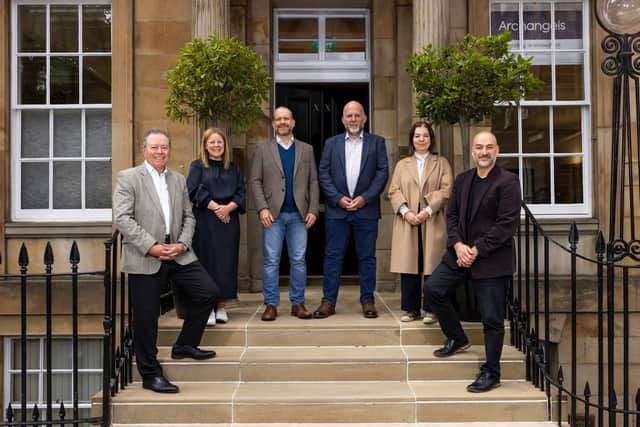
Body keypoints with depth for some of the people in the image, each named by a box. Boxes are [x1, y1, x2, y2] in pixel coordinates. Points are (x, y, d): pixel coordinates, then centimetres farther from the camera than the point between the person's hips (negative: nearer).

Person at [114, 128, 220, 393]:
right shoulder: (128, 178, -2)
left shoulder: (179, 180, 14)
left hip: (178, 254, 5)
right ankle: (150, 374, 17)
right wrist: (151, 246, -17)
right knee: (146, 318, 1)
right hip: (144, 258, -5)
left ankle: (184, 346, 19)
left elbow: (188, 217, 14)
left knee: (209, 292, -2)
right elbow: (122, 218, -10)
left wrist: (182, 243, -5)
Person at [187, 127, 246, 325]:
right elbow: (194, 190, -5)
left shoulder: (233, 168, 15)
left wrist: (228, 207, -11)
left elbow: (241, 193, 8)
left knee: (226, 263, 1)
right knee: (207, 261, -4)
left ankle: (221, 306, 7)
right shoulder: (197, 166, 7)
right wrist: (215, 206, -14)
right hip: (205, 221, -3)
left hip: (229, 220, 3)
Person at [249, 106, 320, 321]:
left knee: (299, 261, 3)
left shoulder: (306, 149, 12)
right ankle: (271, 304, 8)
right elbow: (255, 181, 4)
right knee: (271, 261, 0)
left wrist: (313, 210, -2)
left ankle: (298, 303, 13)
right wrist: (262, 208, -8)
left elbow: (313, 181, 9)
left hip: (299, 214, 1)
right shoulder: (263, 150, 9)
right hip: (273, 214, -1)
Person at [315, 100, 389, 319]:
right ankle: (328, 301, 7)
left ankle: (368, 301, 13)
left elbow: (382, 172, 1)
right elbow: (323, 174, 4)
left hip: (366, 209, 0)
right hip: (336, 209, 1)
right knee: (332, 256, 1)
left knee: (367, 257, 4)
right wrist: (338, 198, -8)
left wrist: (365, 198, -10)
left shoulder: (377, 142, 8)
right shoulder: (331, 143, 11)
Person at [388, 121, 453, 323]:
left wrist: (428, 210, -13)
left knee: (431, 267, -3)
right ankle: (411, 309, 10)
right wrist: (405, 211, -11)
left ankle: (430, 310, 5)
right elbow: (394, 191, 7)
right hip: (407, 222, 2)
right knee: (409, 267, 1)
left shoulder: (441, 163, 11)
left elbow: (446, 190, -1)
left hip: (433, 222, -2)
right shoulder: (402, 165, 16)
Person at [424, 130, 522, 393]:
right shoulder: (462, 180, 11)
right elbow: (452, 215, 10)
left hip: (492, 260, -6)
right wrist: (458, 245, -7)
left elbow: (508, 223, -16)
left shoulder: (507, 182, -10)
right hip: (460, 253, 7)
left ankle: (491, 373, 15)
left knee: (491, 319, -1)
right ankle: (457, 339, 26)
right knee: (433, 288, 5)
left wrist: (477, 250, -17)